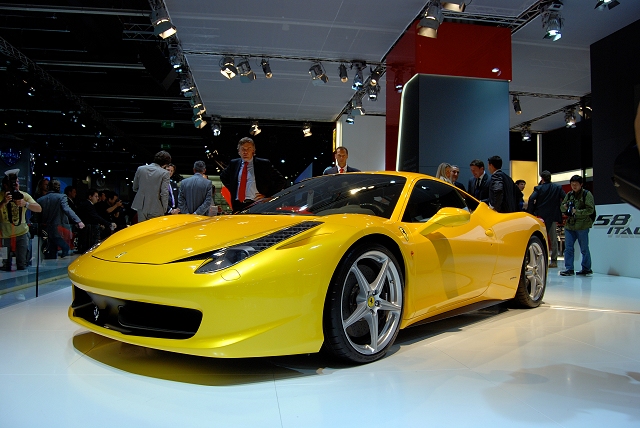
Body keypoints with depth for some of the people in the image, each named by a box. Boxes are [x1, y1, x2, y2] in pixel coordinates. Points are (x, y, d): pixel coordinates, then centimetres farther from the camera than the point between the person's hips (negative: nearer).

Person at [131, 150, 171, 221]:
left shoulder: (140, 169, 3)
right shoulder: (164, 173, -10)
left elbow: (135, 188, 11)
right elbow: (164, 193, -12)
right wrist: (164, 210, -2)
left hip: (141, 207, 4)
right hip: (156, 210, -4)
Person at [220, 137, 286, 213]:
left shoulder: (264, 164, 2)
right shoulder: (233, 164, 15)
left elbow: (280, 180, 3)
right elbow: (223, 176, 32)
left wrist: (267, 195, -3)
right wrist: (232, 190, 16)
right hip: (237, 206, 4)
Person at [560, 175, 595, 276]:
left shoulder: (587, 194, -3)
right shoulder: (569, 195, 14)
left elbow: (590, 210, -10)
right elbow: (561, 207, 17)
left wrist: (577, 212, -19)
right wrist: (565, 207, -5)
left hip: (582, 226, -5)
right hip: (569, 225, 5)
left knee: (584, 249, 3)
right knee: (568, 248, 3)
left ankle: (586, 269, 13)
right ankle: (569, 268, 8)